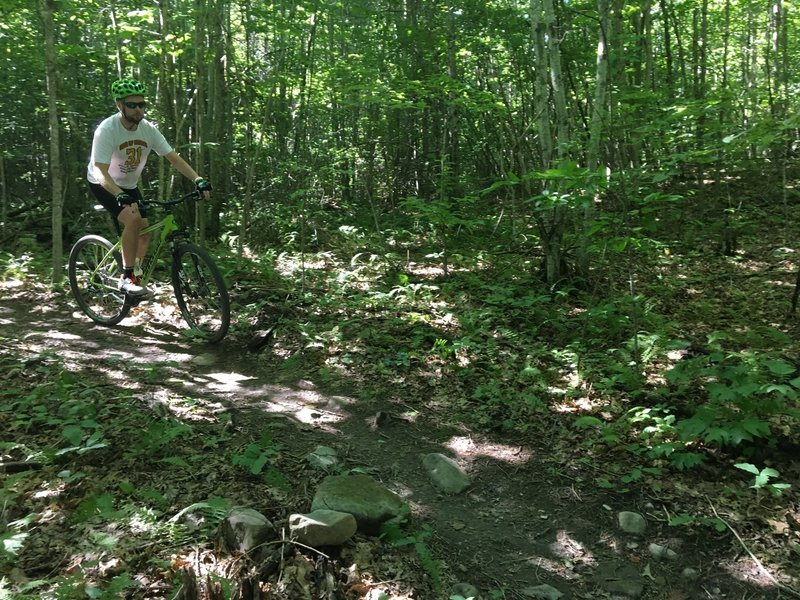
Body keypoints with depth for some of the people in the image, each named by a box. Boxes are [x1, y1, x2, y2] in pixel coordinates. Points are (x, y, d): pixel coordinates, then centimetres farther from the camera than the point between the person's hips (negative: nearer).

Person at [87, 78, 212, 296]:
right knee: (133, 219, -28)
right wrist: (121, 196, -52)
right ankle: (126, 278, -18)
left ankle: (136, 276, 20)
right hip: (105, 185, -6)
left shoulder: (148, 129, -13)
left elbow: (173, 157, -13)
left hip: (129, 186, 6)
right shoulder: (107, 130, -29)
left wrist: (198, 179, -28)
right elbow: (100, 172, -36)